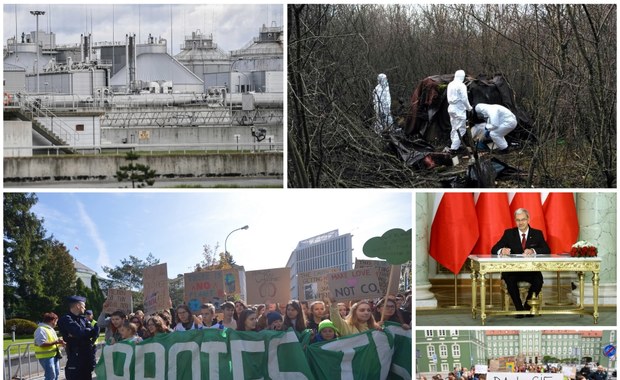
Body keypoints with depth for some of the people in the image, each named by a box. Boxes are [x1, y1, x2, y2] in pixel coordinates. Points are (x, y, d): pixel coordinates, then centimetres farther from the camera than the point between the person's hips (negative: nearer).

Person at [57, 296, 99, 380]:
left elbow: (95, 332, 5)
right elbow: (80, 332, -23)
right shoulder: (66, 319, -11)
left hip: (87, 360, 8)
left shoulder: (83, 319, 14)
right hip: (75, 361, -8)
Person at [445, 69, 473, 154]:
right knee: (460, 129, -4)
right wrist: (469, 107, -1)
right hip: (459, 109, -8)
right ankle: (454, 148, -10)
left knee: (454, 128, 19)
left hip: (451, 108, 8)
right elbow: (464, 99, -16)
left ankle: (455, 145, 27)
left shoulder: (450, 85, 6)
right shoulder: (461, 86, -16)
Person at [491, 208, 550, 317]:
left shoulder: (537, 234, 9)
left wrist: (533, 251, -25)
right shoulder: (509, 233, 8)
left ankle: (528, 306, -8)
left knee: (538, 279, -32)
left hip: (531, 270, 0)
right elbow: (494, 250, 1)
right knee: (509, 279, -34)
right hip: (512, 270, 0)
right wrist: (502, 251, -25)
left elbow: (547, 250, -5)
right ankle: (519, 308, -15)